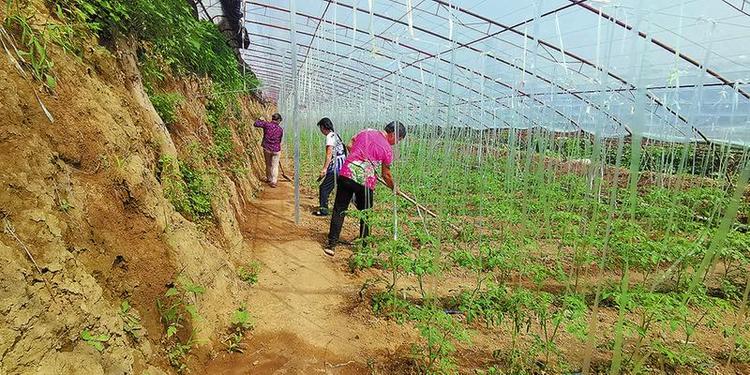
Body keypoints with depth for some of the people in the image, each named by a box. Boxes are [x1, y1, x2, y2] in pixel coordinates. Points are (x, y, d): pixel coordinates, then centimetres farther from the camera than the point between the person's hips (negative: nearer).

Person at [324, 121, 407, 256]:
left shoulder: (365, 131, 10)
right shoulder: (387, 149, 0)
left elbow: (349, 147, 16)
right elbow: (386, 175, 7)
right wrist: (394, 188, 22)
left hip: (346, 174, 3)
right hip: (366, 181, -3)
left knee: (339, 210, 9)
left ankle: (332, 244, 10)